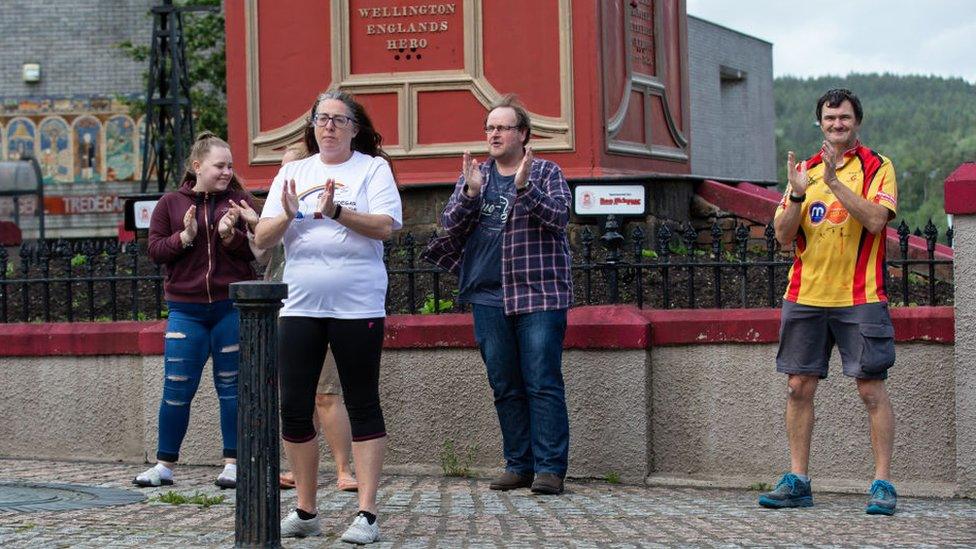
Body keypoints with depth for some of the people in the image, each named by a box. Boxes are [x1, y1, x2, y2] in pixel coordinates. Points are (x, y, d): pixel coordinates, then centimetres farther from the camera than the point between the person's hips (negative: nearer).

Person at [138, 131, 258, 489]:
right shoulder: (170, 204, 6)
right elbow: (154, 250, 3)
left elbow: (257, 249, 1)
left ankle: (233, 464, 13)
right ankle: (164, 465, 12)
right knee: (177, 388, 2)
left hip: (232, 307, 0)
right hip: (186, 309, 0)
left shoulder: (238, 201, 5)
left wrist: (231, 235, -16)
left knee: (231, 386, 5)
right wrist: (184, 237, -13)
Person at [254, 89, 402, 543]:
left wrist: (336, 212, -22)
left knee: (363, 408, -1)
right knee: (294, 409, 3)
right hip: (300, 305, 4)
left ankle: (366, 514, 0)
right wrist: (287, 215, -12)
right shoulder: (292, 172, 14)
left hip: (357, 306, -4)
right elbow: (261, 239, 8)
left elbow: (385, 227, -11)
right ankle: (305, 512, 15)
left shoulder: (373, 168, 3)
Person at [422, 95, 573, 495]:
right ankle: (519, 465, 13)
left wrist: (525, 188, -24)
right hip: (488, 297, 4)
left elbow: (558, 215, -10)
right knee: (505, 387, 6)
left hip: (538, 294, -4)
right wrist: (470, 193, -12)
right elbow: (450, 223, 5)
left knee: (542, 383, -7)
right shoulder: (475, 175, 16)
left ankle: (550, 468, -6)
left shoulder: (546, 173, 5)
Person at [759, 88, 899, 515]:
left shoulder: (877, 168, 1)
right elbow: (783, 235, 6)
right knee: (799, 387, 4)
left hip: (859, 297, -4)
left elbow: (874, 220, -15)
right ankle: (797, 481, 11)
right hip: (805, 295, 4)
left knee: (871, 388, -4)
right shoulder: (804, 169, 12)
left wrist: (834, 181, -21)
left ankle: (882, 483, 0)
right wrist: (798, 194, -11)